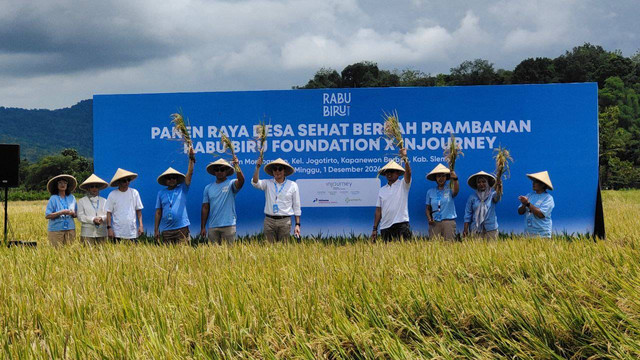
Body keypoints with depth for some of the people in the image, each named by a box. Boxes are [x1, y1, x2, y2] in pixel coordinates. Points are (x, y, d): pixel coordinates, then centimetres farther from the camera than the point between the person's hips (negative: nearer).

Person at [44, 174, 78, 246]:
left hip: (70, 230, 4)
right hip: (56, 230, -3)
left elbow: (75, 215, 15)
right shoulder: (53, 198, -3)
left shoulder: (71, 198, 10)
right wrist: (61, 212, -17)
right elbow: (47, 216, -9)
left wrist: (73, 213, -8)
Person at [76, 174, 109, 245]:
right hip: (87, 233, -2)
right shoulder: (82, 201, 10)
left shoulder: (104, 201, 16)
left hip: (101, 233, 2)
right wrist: (93, 219, -13)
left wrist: (101, 218, -16)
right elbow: (80, 216, -1)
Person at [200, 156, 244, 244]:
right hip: (212, 226, 3)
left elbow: (241, 180, -20)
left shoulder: (231, 184, 3)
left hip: (228, 226, -3)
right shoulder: (208, 188, 12)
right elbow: (205, 208, 11)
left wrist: (236, 165, -33)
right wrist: (202, 227, 7)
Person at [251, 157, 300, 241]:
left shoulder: (292, 185, 6)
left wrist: (297, 224, 2)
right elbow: (255, 183, -12)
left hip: (285, 221, -1)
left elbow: (296, 207, 7)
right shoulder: (267, 183, 7)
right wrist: (257, 167, -23)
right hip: (269, 221, 1)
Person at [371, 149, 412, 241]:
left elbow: (408, 173, -15)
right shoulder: (381, 190, 16)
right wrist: (375, 229, 8)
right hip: (385, 227, 4)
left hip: (401, 224, -4)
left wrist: (405, 159, -30)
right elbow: (378, 211, 13)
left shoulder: (403, 185, 6)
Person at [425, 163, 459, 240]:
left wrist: (455, 179, -39)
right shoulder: (430, 192, 12)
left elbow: (455, 191, -20)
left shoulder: (449, 190, 4)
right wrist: (429, 219, -5)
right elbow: (428, 208, 14)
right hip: (434, 223, 2)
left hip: (448, 221, -2)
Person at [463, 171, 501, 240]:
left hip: (490, 229, -1)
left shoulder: (492, 195, 2)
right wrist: (465, 229, -2)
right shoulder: (472, 197, 5)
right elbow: (468, 214, 6)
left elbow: (497, 197, -22)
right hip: (475, 229, 1)